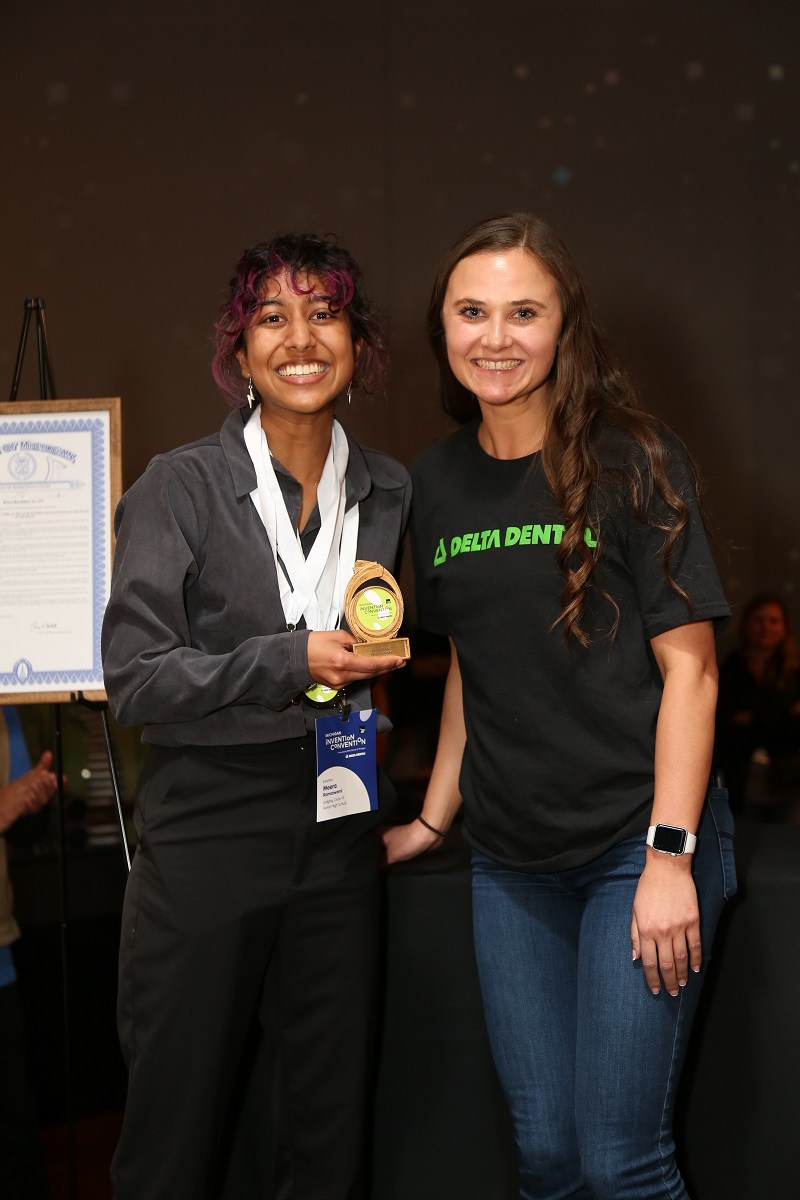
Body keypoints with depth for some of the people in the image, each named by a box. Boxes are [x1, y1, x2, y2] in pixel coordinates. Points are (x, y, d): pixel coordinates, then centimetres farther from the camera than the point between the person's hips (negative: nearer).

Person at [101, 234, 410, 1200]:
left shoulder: (388, 493, 7)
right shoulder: (179, 488, -7)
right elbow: (133, 679, -12)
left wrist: (381, 659, 5)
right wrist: (292, 663, -19)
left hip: (338, 839, 4)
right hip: (206, 838, -4)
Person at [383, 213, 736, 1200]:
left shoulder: (631, 460, -7)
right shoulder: (436, 483, 8)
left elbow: (689, 665, -10)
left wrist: (671, 855, -15)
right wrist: (431, 820, 15)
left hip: (636, 845, -4)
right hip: (511, 861, 5)